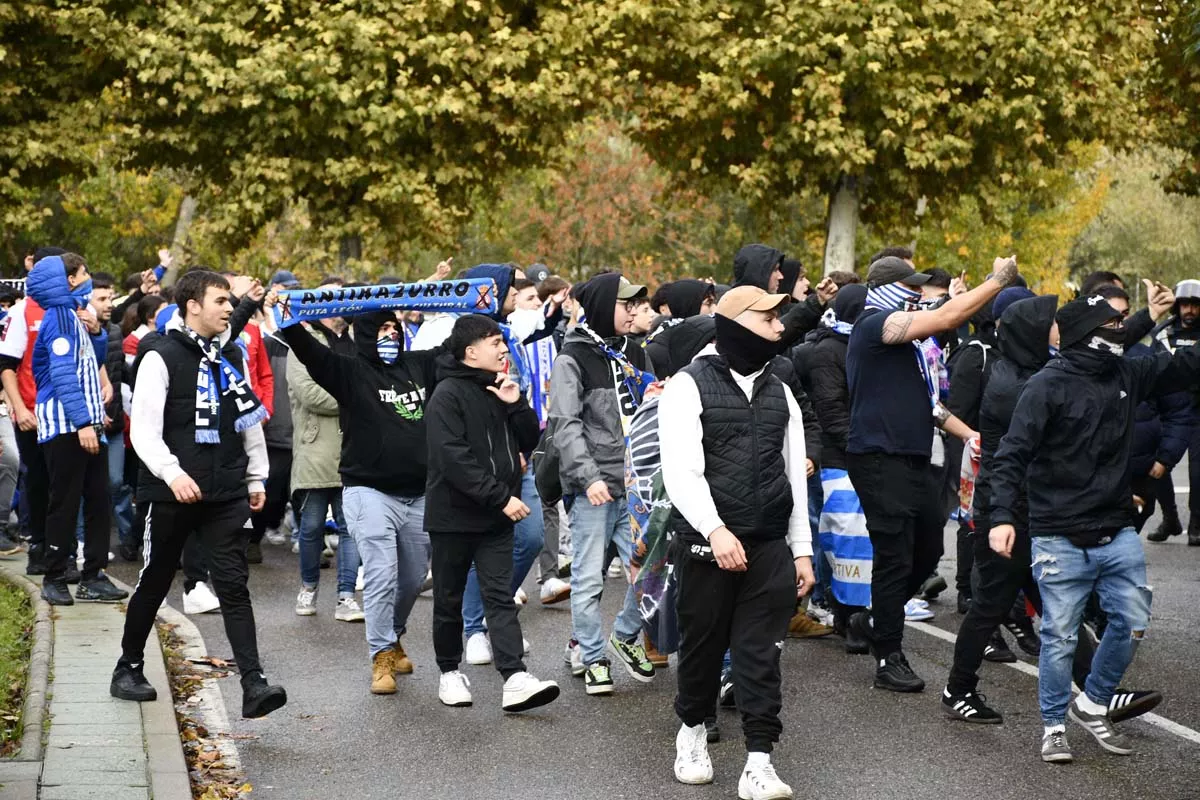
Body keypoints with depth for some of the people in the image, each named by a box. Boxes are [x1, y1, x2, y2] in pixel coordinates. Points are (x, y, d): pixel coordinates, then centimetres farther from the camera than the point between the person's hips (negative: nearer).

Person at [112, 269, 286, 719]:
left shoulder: (233, 356, 11)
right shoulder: (162, 358, -7)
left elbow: (250, 421, 18)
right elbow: (144, 430, -13)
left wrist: (256, 478, 16)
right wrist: (172, 473, -26)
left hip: (226, 495, 4)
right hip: (171, 495, -4)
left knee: (233, 585, -7)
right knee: (154, 583, 10)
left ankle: (253, 684, -15)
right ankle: (129, 669, 29)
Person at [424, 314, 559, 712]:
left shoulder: (499, 390, 11)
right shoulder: (448, 395, -12)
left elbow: (529, 441, 12)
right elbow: (454, 458, -22)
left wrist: (516, 404, -6)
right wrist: (501, 497, -23)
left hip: (496, 517, 5)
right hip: (453, 515, -5)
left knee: (501, 597, -4)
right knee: (449, 600, 8)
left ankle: (515, 679, -14)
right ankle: (450, 672, 24)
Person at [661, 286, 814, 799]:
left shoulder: (779, 394, 14)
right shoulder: (689, 386, -3)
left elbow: (795, 475, 16)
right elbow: (681, 470, -13)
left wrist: (802, 548, 12)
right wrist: (715, 530, -23)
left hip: (769, 545, 4)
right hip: (706, 542, -4)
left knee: (762, 654, -2)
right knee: (703, 643, 8)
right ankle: (692, 730, 31)